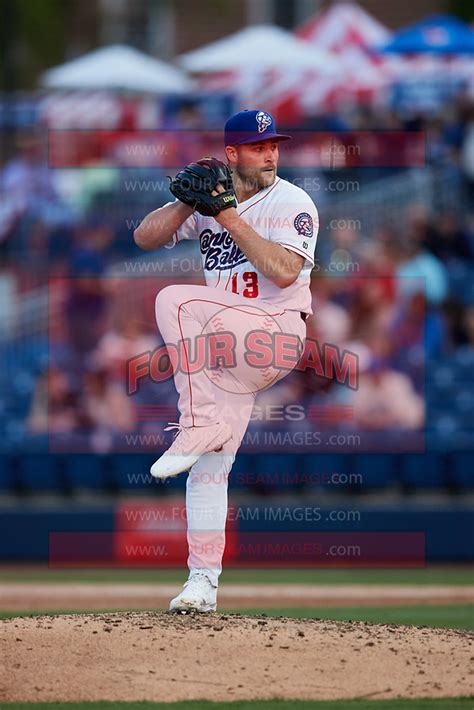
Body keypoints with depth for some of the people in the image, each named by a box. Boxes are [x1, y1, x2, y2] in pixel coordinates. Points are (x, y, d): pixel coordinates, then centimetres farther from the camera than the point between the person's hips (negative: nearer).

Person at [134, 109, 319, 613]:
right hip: (226, 351, 6)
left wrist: (230, 218, -20)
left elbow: (284, 271, -22)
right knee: (208, 468, 2)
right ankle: (202, 583, 6)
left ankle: (199, 426, -24)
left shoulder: (293, 204, -6)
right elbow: (146, 237, 2)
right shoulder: (209, 200, 11)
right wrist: (189, 203, -13)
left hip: (277, 335, -6)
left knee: (176, 301, -27)